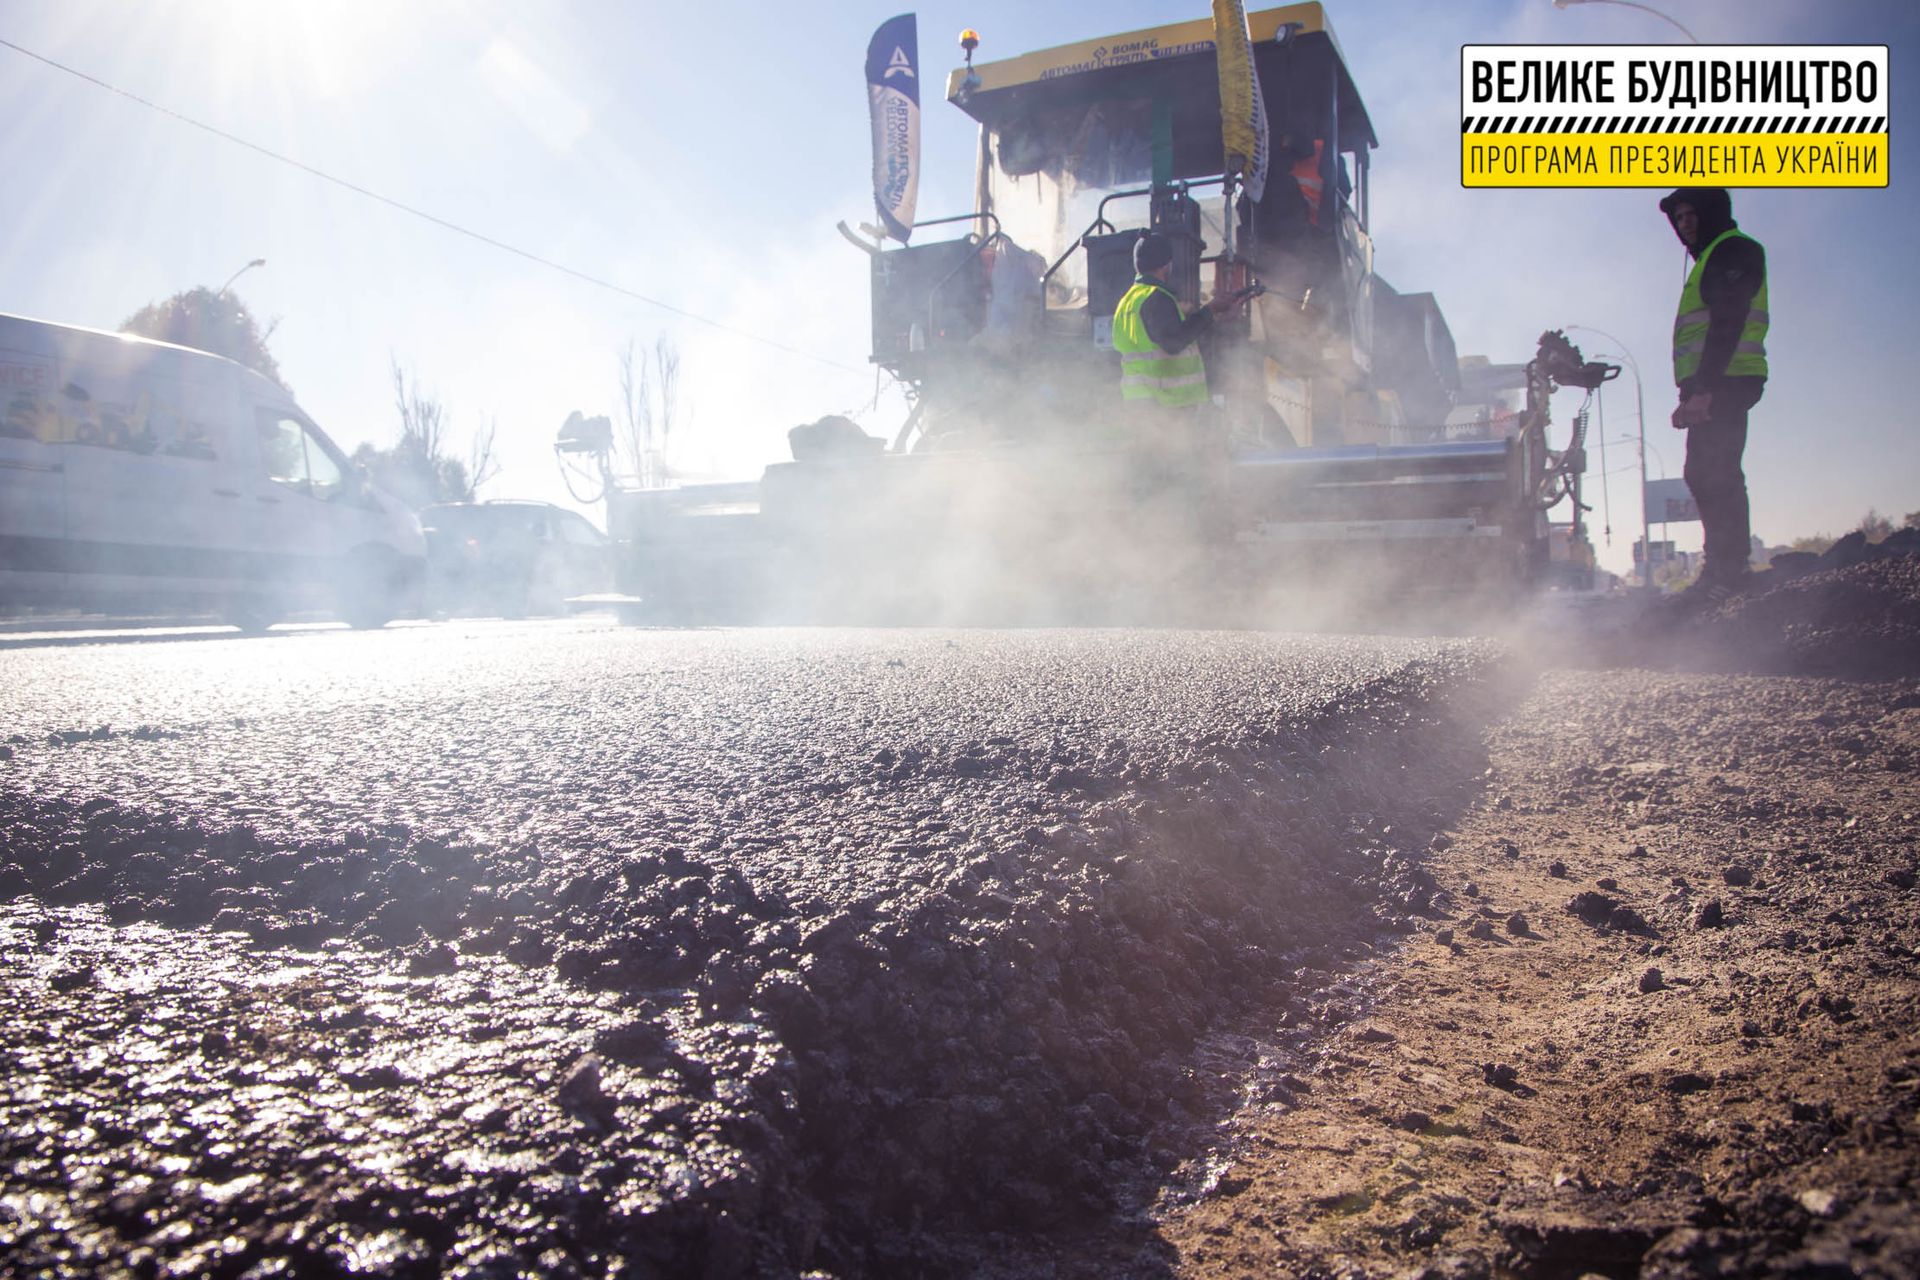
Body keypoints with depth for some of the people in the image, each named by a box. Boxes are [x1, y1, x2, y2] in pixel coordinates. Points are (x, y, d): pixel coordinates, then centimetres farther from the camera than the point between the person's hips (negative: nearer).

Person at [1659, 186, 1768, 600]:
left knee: (1716, 473, -14)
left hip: (1727, 381, -11)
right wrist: (1692, 394, 20)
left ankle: (1732, 569, -14)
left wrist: (1703, 388, -25)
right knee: (1702, 474, 12)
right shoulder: (1712, 258, 27)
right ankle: (1721, 565, 17)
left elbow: (1727, 323, -17)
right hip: (1713, 386, 11)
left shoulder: (1734, 249, -5)